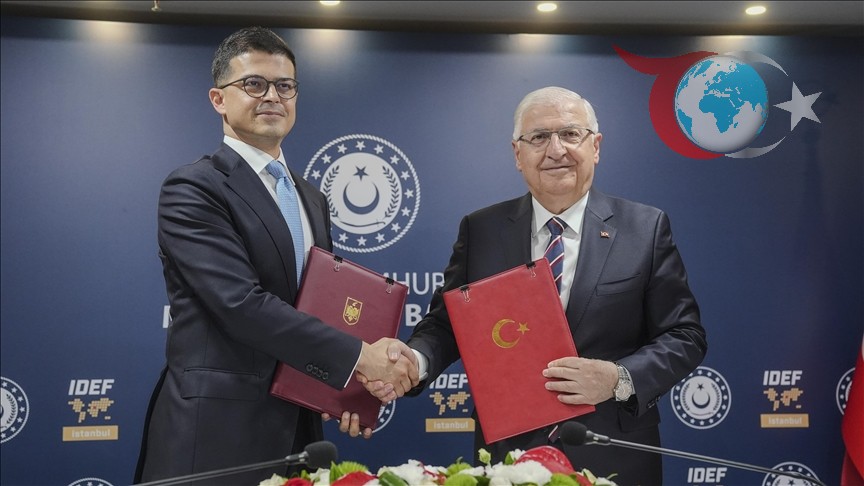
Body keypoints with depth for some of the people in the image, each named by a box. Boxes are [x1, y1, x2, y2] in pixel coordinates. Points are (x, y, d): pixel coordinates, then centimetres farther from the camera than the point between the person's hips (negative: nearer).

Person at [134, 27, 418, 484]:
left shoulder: (313, 200, 15)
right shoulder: (192, 190, -9)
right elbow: (243, 305, -20)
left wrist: (349, 386, -2)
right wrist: (359, 356, -19)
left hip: (296, 430, 7)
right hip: (216, 436, -7)